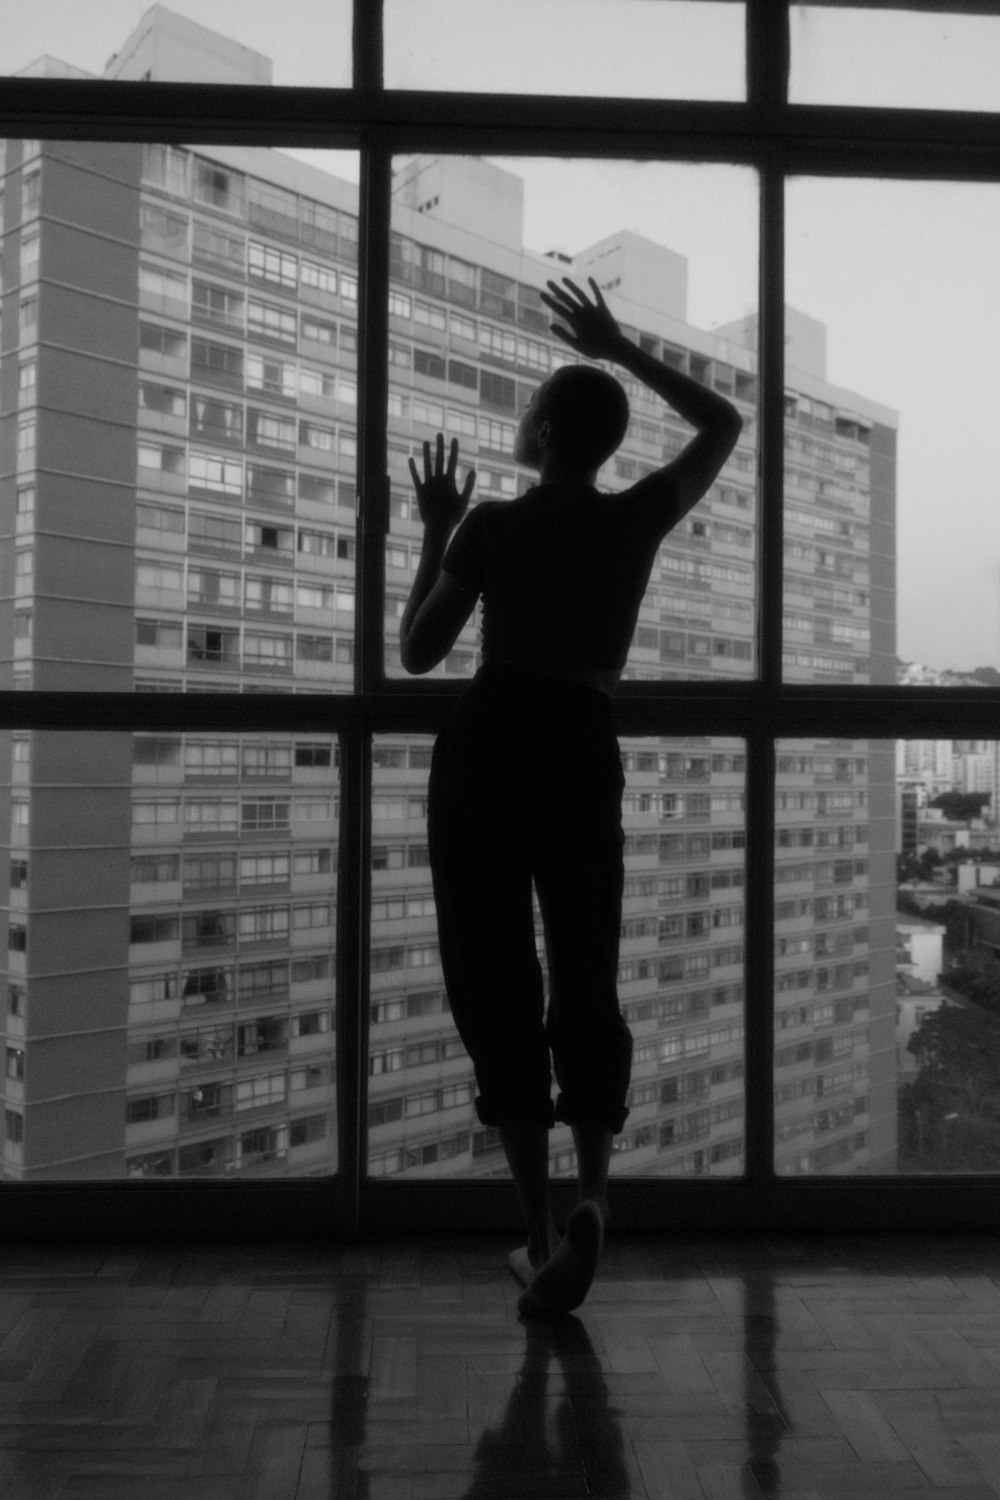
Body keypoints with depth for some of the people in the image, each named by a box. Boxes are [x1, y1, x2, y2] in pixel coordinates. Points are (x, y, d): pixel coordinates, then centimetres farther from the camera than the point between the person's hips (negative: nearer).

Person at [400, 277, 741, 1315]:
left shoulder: (492, 527, -2)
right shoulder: (638, 519, 5)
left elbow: (417, 654, 6)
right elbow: (723, 425, 23)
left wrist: (434, 534, 15)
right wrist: (622, 352, 26)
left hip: (486, 747, -2)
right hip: (584, 754, 2)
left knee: (495, 986, 4)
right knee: (586, 980, 12)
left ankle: (538, 1234, 3)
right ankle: (590, 1192, -10)